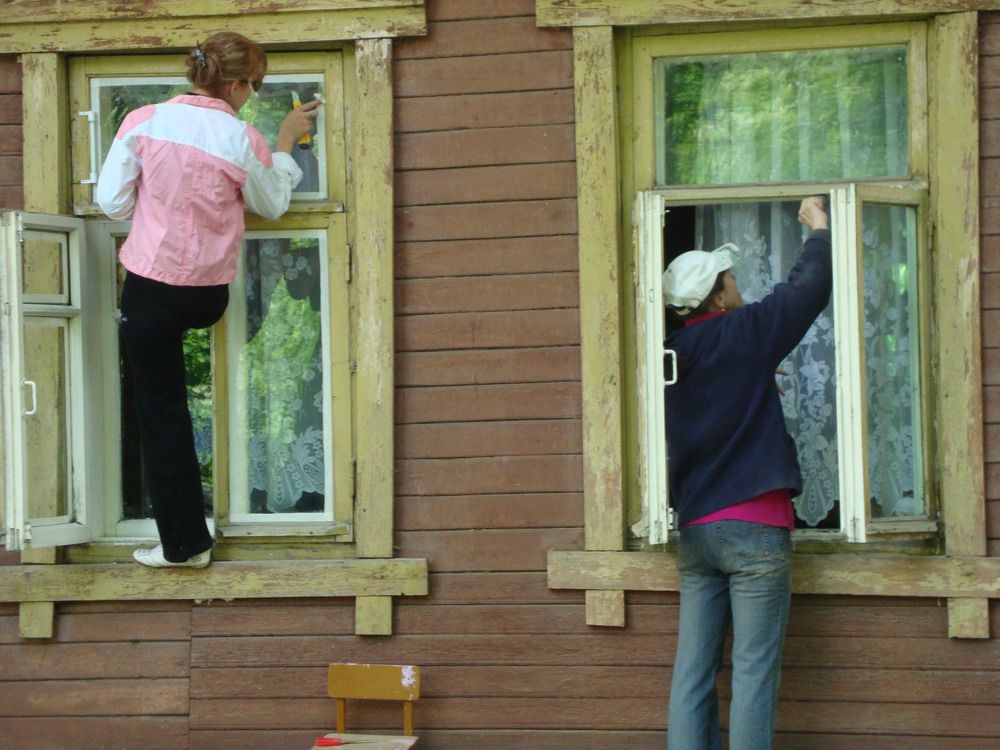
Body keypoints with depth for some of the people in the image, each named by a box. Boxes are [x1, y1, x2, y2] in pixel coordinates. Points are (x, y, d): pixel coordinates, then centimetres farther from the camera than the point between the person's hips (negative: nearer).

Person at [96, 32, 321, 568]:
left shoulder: (143, 121, -8)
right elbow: (272, 205, 11)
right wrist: (285, 143, 22)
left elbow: (112, 202, -5)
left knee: (161, 413, 7)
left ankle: (184, 543, 11)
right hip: (210, 297, 0)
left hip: (151, 287, 0)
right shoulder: (244, 141, -8)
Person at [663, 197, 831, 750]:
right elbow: (809, 286, 0)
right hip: (754, 528, -6)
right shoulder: (744, 334, -6)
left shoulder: (672, 354, 9)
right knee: (754, 671, -4)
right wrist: (818, 228, 15)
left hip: (693, 531, 6)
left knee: (693, 671, 5)